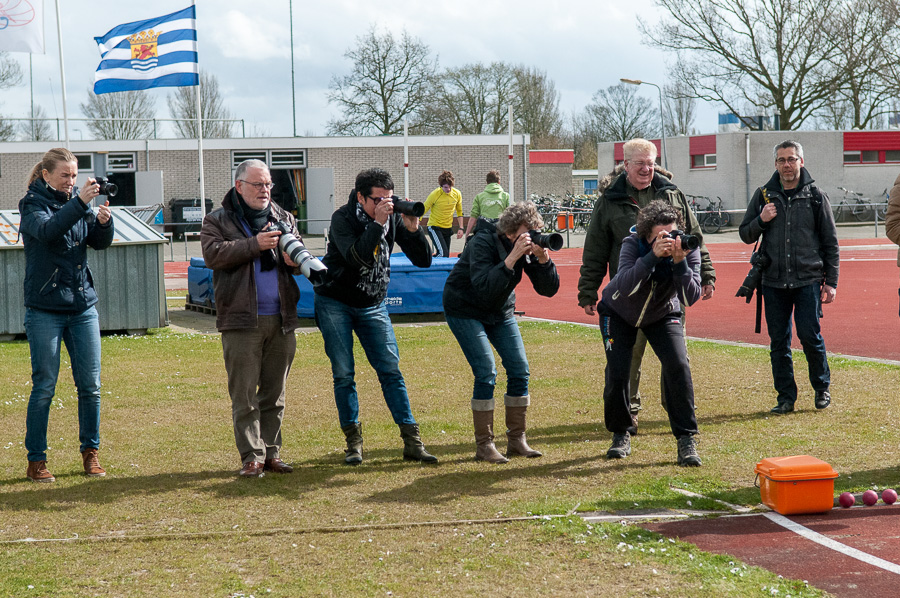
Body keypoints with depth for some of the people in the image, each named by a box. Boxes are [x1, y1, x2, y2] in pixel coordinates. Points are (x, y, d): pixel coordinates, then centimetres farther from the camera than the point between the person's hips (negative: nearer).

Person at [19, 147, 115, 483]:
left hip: (83, 306, 5)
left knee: (90, 384, 5)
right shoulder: (33, 204, -4)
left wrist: (103, 221, -18)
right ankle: (35, 461, 6)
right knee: (44, 386, -2)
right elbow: (47, 230, -25)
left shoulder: (78, 201, 9)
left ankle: (90, 452, 17)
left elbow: (100, 243, 2)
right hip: (45, 309, -4)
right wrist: (80, 203, -35)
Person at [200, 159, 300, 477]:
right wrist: (254, 245, -19)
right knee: (244, 394, -4)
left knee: (274, 392, 9)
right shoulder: (217, 221, 4)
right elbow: (213, 254, -12)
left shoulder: (284, 219, 16)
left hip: (281, 319, 4)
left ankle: (271, 452, 16)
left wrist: (294, 258, -9)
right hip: (241, 321, -4)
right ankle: (251, 457, 0)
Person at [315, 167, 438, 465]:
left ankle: (411, 441, -2)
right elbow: (357, 258, -32)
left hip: (373, 306, 3)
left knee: (391, 370, -3)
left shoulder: (393, 218, -5)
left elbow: (424, 261, -7)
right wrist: (377, 223, -35)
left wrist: (413, 229, -22)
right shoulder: (342, 218, -16)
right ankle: (353, 440, 6)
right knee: (343, 373, -3)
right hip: (335, 303, -3)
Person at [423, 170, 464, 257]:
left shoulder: (457, 194, -3)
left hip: (448, 228, 5)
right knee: (443, 253, -21)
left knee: (446, 256, 5)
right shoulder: (435, 194, -16)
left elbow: (459, 212, 12)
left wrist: (460, 228, 7)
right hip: (435, 227, -5)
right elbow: (423, 210, -8)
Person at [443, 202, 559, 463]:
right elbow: (484, 289, -39)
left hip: (500, 312, 6)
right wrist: (511, 259, -45)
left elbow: (549, 289, -13)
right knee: (486, 373, -17)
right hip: (465, 311, -6)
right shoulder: (483, 244, -27)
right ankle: (484, 446, -8)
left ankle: (516, 440, 9)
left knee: (520, 370, -2)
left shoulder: (530, 247, -10)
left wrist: (543, 259, -30)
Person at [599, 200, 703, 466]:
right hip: (619, 313, -1)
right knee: (617, 372, -11)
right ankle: (620, 434, 15)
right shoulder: (632, 245, -30)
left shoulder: (687, 248, -26)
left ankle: (686, 439, -10)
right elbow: (625, 286, -45)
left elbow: (690, 298, -33)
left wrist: (679, 262, -46)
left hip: (662, 314, 1)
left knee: (678, 366, -19)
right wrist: (653, 256, -55)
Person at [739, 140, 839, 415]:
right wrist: (761, 221, -8)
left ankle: (822, 387, 15)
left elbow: (830, 242, 7)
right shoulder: (764, 195, 9)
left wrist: (831, 281, 2)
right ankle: (786, 397, 13)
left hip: (808, 280, -2)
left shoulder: (815, 196, 4)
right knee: (778, 342, 3)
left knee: (809, 335, -7)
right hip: (774, 281, 2)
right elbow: (746, 235, 14)